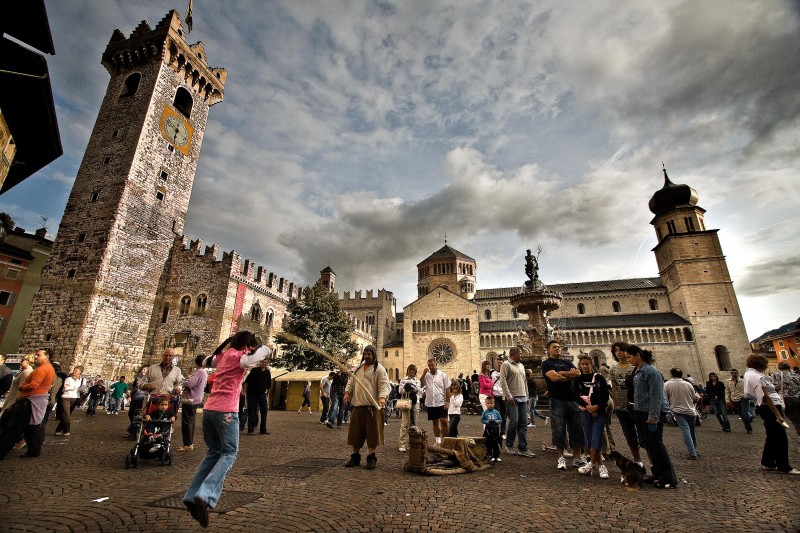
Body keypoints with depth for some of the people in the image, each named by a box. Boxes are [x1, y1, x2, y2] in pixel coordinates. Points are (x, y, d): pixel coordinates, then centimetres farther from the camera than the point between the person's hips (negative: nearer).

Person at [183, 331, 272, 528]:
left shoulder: (223, 355, 14)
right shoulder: (237, 356, -8)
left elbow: (206, 362, 36)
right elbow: (251, 360, -32)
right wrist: (266, 348, -16)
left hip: (209, 409, 8)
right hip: (226, 411, -8)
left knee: (214, 452, 20)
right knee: (229, 453, 1)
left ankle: (192, 496, 18)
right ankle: (205, 496, -14)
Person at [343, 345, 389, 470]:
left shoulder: (379, 369, -3)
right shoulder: (358, 368, 16)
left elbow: (384, 385, -12)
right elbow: (351, 382, 20)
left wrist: (382, 397, -29)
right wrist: (347, 392, 3)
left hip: (373, 406, -5)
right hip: (358, 406, 6)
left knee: (372, 433, 0)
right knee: (356, 432, 11)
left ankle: (371, 458, 13)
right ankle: (355, 457, 24)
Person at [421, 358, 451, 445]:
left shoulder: (443, 375, -2)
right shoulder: (426, 376, 5)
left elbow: (447, 389, -3)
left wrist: (447, 402, -8)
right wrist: (423, 374, -12)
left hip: (441, 403, -3)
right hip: (430, 404, 3)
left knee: (444, 421, -5)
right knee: (435, 422, 13)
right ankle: (438, 441, 24)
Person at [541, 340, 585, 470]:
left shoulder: (567, 363, 16)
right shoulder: (547, 363, 1)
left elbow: (578, 373, -2)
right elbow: (554, 377, -16)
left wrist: (561, 373, -10)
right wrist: (571, 375, -4)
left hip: (573, 400, 5)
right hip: (557, 401, -4)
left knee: (577, 430, 7)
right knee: (558, 431, 1)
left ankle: (577, 459, 18)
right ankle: (561, 458, 12)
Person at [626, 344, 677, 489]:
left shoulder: (651, 371, -16)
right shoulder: (637, 371, 11)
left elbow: (656, 396, -19)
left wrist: (653, 417, -20)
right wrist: (635, 412, 15)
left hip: (653, 413, -9)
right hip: (640, 412, 9)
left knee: (656, 444, -5)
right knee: (649, 444, 12)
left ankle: (669, 479, 3)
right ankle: (658, 474, 20)